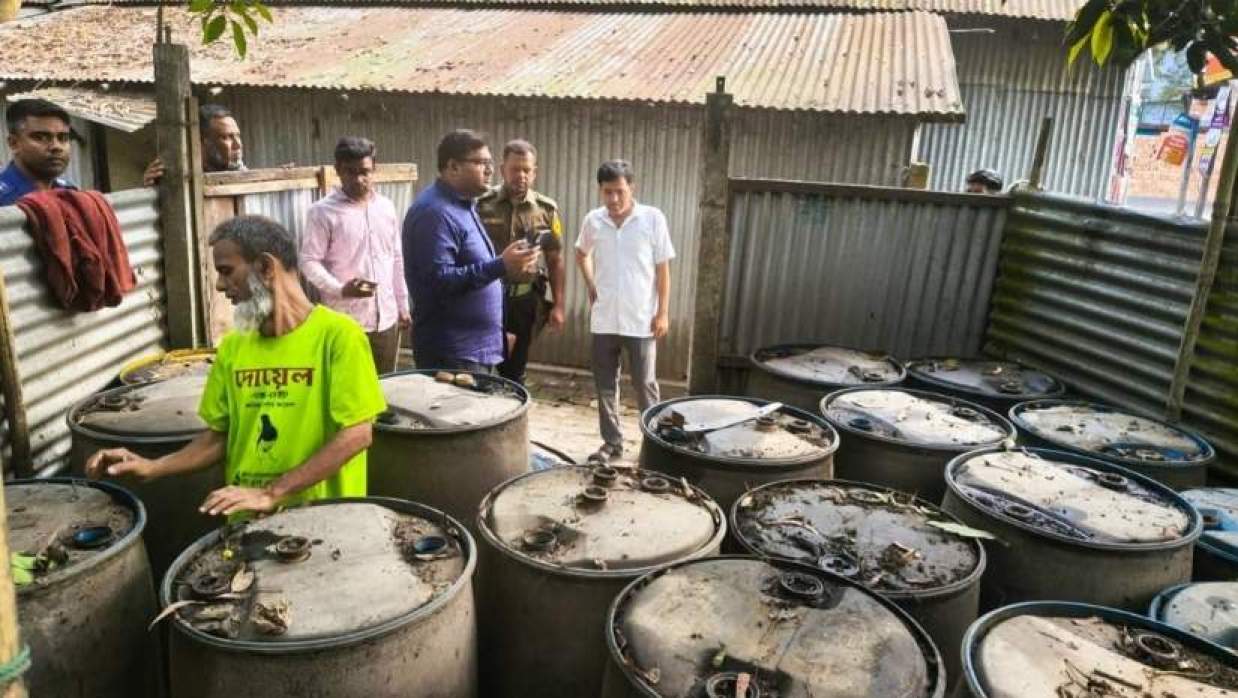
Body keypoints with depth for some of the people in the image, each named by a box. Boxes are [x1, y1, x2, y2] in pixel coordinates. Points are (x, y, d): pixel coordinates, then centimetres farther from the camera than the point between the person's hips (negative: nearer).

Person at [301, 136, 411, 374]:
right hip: (346, 322, -5)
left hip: (386, 318, 5)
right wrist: (341, 289, -25)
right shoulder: (322, 212, -6)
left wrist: (403, 306, 16)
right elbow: (309, 261, -9)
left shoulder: (386, 207, 11)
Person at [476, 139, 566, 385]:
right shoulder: (483, 205, -4)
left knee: (515, 369, 12)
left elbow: (555, 259, 5)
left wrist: (558, 305, 2)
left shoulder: (547, 209, 2)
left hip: (526, 299, 2)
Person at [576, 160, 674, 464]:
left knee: (645, 385, 4)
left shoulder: (653, 218, -7)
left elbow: (663, 269, -3)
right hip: (603, 319, 3)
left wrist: (663, 312, -6)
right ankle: (612, 442, 23)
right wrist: (591, 286, 10)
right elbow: (581, 254, 22)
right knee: (605, 385, 10)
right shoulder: (592, 221, 2)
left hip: (641, 320, -3)